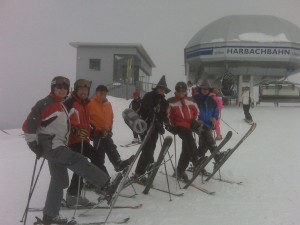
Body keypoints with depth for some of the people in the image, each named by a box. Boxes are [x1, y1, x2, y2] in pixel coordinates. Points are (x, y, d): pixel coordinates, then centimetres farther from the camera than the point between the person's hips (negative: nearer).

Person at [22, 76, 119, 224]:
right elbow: (29, 125, -14)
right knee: (77, 161, -23)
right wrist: (33, 143, -16)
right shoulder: (45, 104, -9)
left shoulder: (62, 105, 18)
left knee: (59, 180, 11)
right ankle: (105, 185, -24)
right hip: (49, 145, -9)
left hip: (58, 146, 10)